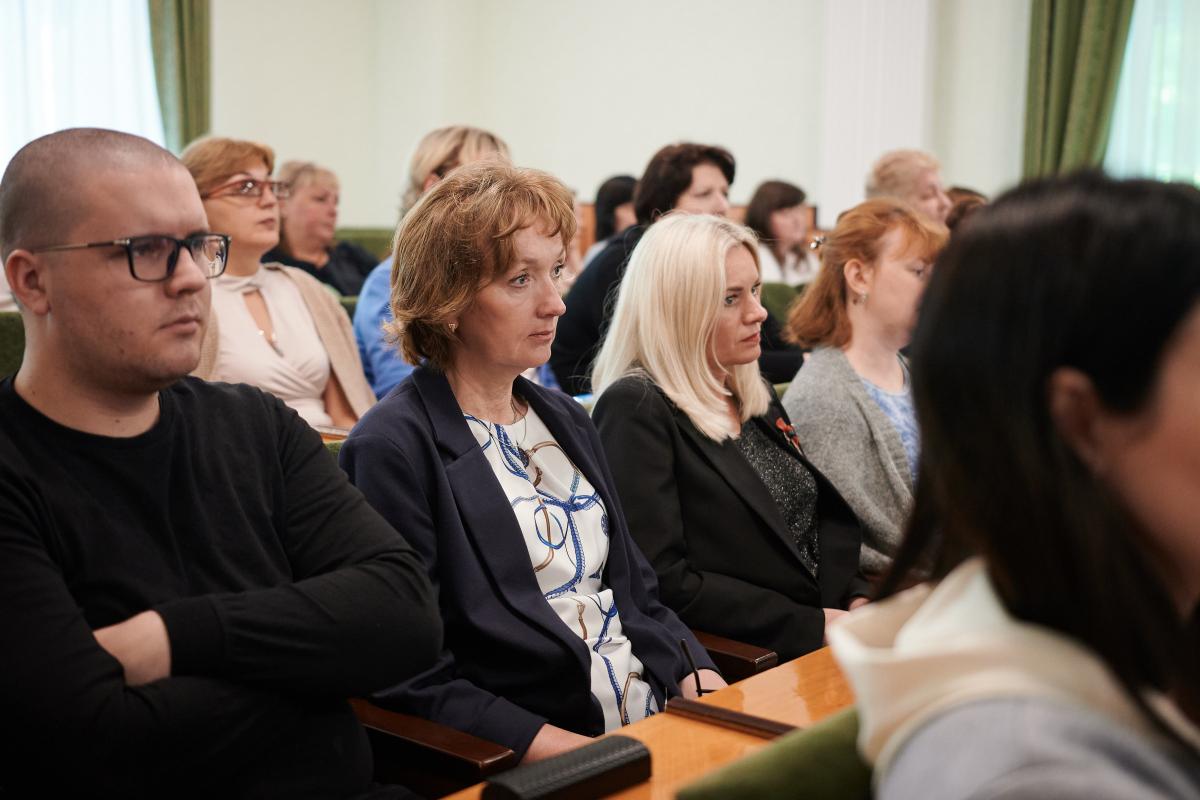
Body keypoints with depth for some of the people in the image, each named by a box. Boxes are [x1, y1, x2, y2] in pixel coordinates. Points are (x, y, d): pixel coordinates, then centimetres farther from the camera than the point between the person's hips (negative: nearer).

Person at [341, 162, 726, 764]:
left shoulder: (565, 420, 14)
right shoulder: (394, 449, -10)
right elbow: (417, 681, -13)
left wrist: (697, 679, -1)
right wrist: (572, 752, -19)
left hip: (654, 724, 7)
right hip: (518, 760, -7)